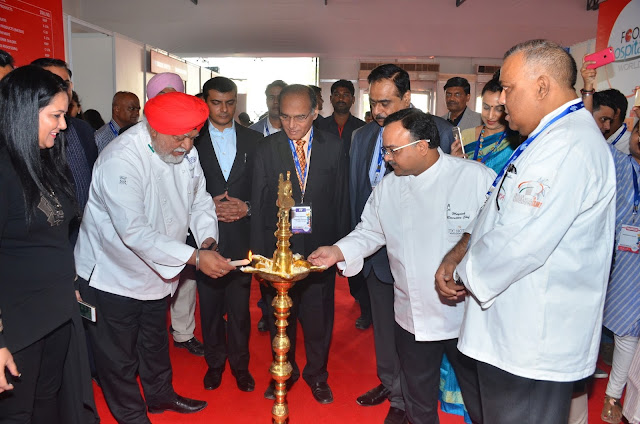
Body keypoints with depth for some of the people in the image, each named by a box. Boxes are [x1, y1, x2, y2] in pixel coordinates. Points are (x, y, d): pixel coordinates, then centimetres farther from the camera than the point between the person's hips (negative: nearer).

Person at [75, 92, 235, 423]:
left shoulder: (184, 151, -8)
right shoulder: (120, 160, -31)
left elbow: (199, 200, 0)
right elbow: (134, 231, -37)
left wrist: (207, 241, -19)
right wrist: (195, 257, -38)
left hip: (156, 270, 7)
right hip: (113, 275, -6)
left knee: (155, 342, 26)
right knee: (119, 357, 12)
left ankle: (160, 395, 49)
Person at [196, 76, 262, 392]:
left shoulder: (253, 140, 7)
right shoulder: (192, 140, 2)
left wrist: (247, 208, -9)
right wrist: (208, 207, -13)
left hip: (241, 235, 1)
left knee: (239, 306, 8)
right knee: (210, 305, 12)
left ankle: (240, 365, 28)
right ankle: (215, 363, 32)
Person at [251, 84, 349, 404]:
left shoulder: (334, 147, -1)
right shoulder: (266, 149, -2)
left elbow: (341, 201, 2)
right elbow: (258, 203, 0)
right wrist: (258, 251, -2)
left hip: (320, 248, 0)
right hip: (278, 248, 1)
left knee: (318, 318, 13)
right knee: (280, 317, 16)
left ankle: (316, 375, 38)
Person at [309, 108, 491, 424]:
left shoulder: (477, 178, -14)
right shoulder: (387, 187, 1)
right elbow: (369, 232, 10)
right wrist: (338, 251, -6)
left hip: (467, 315, -3)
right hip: (412, 317, 4)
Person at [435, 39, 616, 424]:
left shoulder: (568, 145, -23)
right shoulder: (552, 137, 14)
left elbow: (519, 245, -29)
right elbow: (498, 213, 15)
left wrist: (462, 276, -11)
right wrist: (456, 257, 2)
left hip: (533, 345, -10)